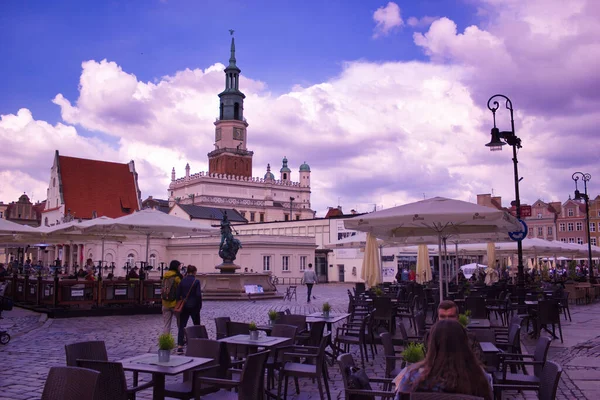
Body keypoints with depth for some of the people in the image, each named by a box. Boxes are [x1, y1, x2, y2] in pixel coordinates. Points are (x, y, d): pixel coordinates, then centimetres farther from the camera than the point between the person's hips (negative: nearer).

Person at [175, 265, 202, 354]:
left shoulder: (182, 281, 1)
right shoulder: (196, 281, -9)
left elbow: (178, 294, 1)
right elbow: (198, 295, -12)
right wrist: (199, 305, 0)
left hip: (184, 306, 2)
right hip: (194, 306, -2)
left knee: (182, 326, 2)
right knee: (197, 326, 14)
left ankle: (180, 346, -9)